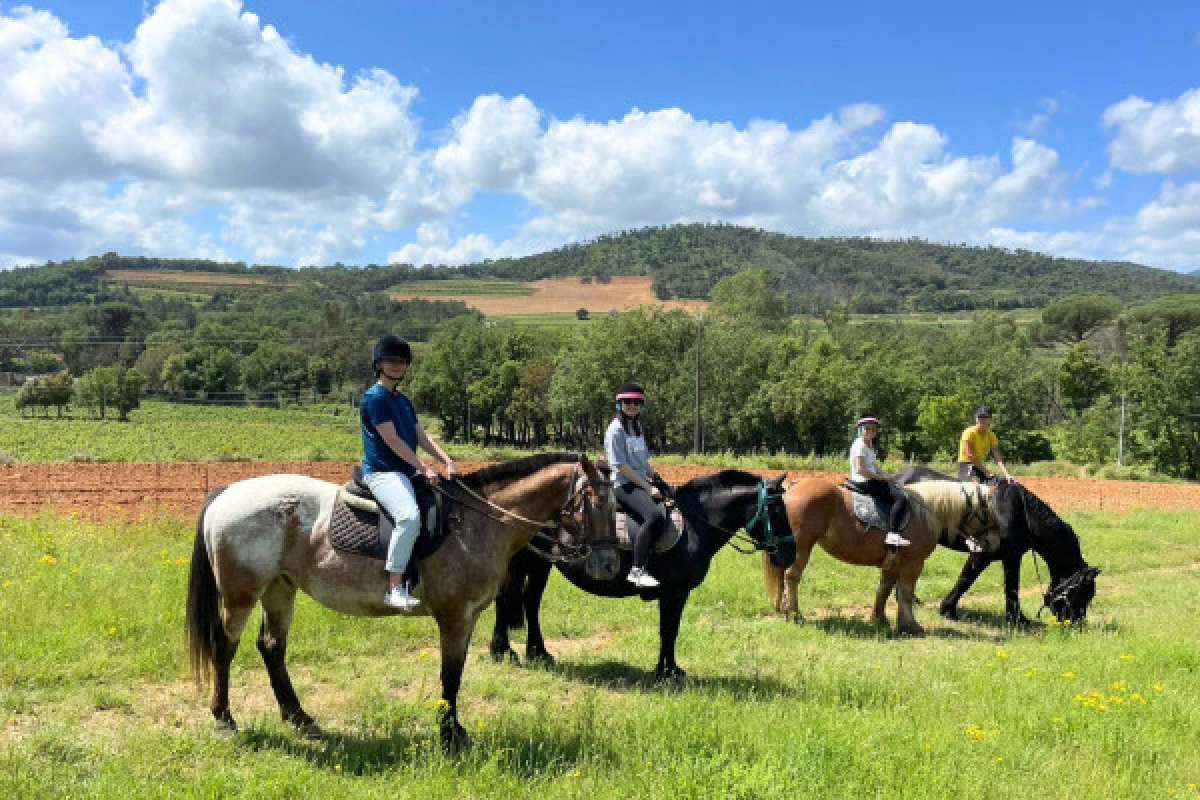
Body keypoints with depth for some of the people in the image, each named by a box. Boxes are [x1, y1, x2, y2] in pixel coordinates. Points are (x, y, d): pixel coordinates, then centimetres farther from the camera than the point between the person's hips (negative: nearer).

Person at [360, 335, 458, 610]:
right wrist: (425, 468, -16)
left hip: (408, 472, 10)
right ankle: (395, 588, -29)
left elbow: (422, 437, 13)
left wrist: (447, 462, -2)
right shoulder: (375, 397, -8)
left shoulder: (403, 400, 20)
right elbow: (392, 441, -15)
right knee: (410, 517, -33)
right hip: (382, 472, -10)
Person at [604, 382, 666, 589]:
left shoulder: (637, 427, 20)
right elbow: (621, 466, -13)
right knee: (655, 515, -31)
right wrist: (647, 488, -14)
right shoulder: (616, 429, -7)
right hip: (623, 485, -9)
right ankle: (637, 570, -29)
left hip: (642, 483, 9)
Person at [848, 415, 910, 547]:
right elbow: (860, 469, -22)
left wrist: (885, 475, 5)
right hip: (864, 483, -11)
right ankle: (893, 534, -28)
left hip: (870, 480, 11)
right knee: (901, 498, -19)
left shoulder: (869, 445, 17)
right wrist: (879, 477, -16)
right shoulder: (860, 446, -15)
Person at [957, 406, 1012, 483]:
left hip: (980, 466, 7)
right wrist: (986, 472, -20)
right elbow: (970, 456, -20)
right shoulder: (970, 433, -15)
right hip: (966, 466, -7)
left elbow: (998, 458, -8)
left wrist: (1006, 474, -23)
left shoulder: (991, 436, 2)